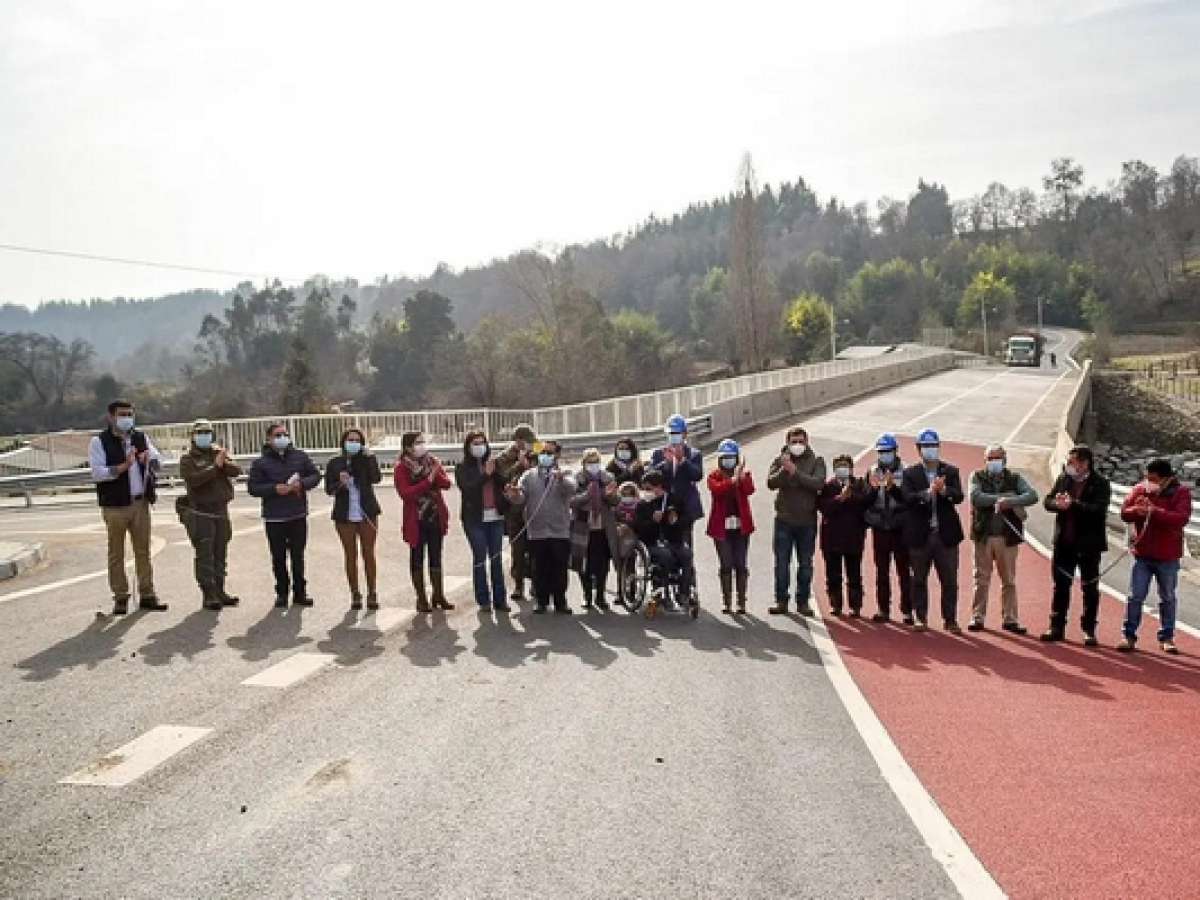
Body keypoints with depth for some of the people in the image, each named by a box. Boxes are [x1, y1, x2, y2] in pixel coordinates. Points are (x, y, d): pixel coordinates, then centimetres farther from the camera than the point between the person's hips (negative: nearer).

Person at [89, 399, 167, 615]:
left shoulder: (141, 438, 11)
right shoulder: (99, 442, -3)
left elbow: (159, 463, 5)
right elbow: (97, 473, -12)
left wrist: (149, 459, -17)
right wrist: (123, 466, -23)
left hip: (140, 503, 4)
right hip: (114, 506, -4)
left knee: (143, 550, 7)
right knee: (116, 553, 4)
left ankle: (147, 595, 14)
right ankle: (120, 598, 12)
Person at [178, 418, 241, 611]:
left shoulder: (219, 453, 14)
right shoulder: (187, 459, 1)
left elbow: (236, 470, -2)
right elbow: (193, 479, -18)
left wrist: (224, 463, -20)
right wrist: (216, 467, -19)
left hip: (221, 511, 5)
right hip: (200, 513, -5)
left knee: (220, 554, 11)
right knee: (205, 555, -5)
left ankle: (219, 591, 19)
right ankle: (208, 595, -2)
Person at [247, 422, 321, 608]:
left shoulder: (300, 456, 5)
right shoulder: (261, 463, -1)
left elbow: (315, 475, 8)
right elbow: (253, 487, -5)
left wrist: (302, 483, -12)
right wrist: (274, 489, -18)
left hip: (298, 516, 1)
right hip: (274, 518, -1)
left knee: (298, 556, 7)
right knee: (278, 558, 5)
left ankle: (299, 593, 16)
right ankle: (282, 593, 15)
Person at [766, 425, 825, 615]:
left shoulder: (816, 461, 3)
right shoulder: (781, 460, 5)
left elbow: (818, 483, -14)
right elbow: (771, 482, -9)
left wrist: (795, 472, -21)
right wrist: (784, 470, -26)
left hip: (807, 520, 0)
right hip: (784, 520, 0)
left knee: (806, 564, 7)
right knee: (782, 562, 2)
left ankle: (803, 601, 16)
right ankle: (781, 600, 10)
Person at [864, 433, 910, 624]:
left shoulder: (905, 472, -2)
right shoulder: (872, 472, 8)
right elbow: (867, 501, 2)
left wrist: (892, 486, -24)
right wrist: (873, 487, -16)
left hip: (900, 528, -3)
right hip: (879, 529, 3)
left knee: (904, 571, -1)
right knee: (881, 571, 7)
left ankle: (907, 610, 4)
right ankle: (883, 610, 13)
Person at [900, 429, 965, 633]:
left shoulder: (951, 471, 7)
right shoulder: (910, 474, 4)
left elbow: (959, 497, -7)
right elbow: (908, 498, -12)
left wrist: (943, 489, -25)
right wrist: (930, 491, -24)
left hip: (946, 534, 1)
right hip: (920, 534, 0)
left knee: (950, 580, 2)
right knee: (919, 579, 7)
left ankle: (950, 619, 11)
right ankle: (921, 618, 18)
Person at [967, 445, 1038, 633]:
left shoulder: (1015, 478, 8)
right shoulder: (977, 477, 5)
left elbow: (1032, 496, -8)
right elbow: (976, 497, -13)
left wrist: (1008, 501, -20)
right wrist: (1003, 498, -13)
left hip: (1008, 536, 1)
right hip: (983, 535, -1)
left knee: (1009, 580, 6)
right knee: (981, 579, 4)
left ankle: (1010, 619, 14)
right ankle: (977, 618, 11)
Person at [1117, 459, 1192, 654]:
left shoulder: (1180, 493, -7)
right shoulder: (1140, 489, 2)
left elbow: (1182, 518, -21)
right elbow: (1124, 513, 0)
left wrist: (1154, 511, -28)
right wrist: (1137, 510, -22)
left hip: (1168, 557, -2)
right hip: (1142, 554, 2)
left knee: (1168, 598, 11)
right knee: (1135, 596, 2)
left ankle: (1167, 638, 22)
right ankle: (1129, 636, 9)